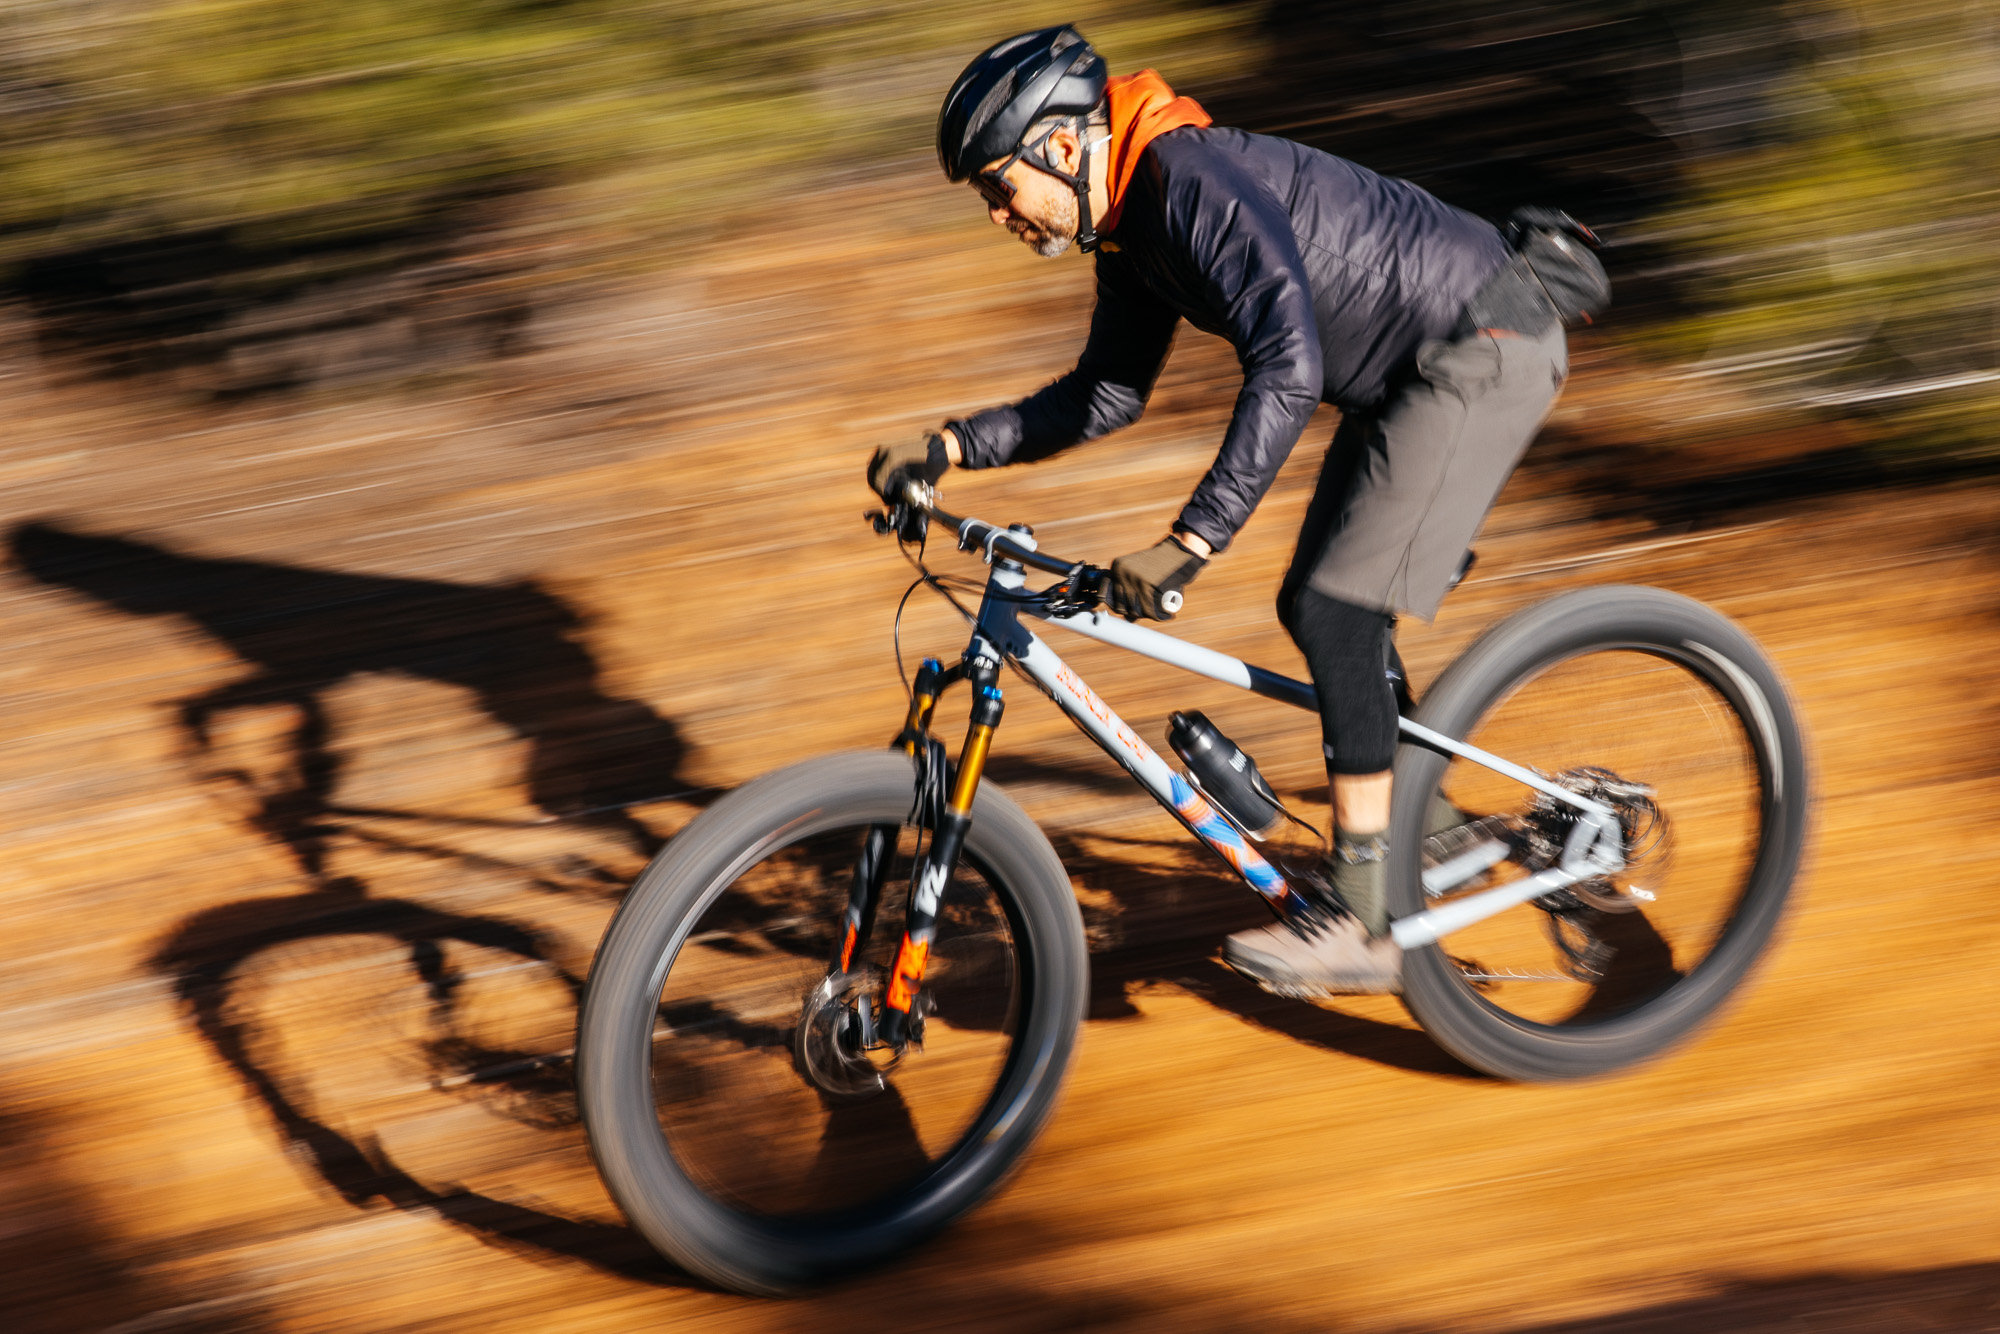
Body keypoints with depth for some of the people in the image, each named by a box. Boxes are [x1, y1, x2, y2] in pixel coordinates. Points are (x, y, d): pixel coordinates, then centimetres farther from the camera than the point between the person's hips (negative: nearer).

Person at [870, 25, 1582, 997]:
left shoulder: (1198, 182, -25)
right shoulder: (1131, 221, 6)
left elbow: (1289, 369, -36)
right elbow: (1110, 391, 15)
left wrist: (1191, 541, -42)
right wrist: (951, 447, 6)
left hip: (1485, 350, -10)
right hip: (1410, 369, 10)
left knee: (1334, 607, -16)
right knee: (1318, 607, 11)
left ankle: (1360, 924, -13)